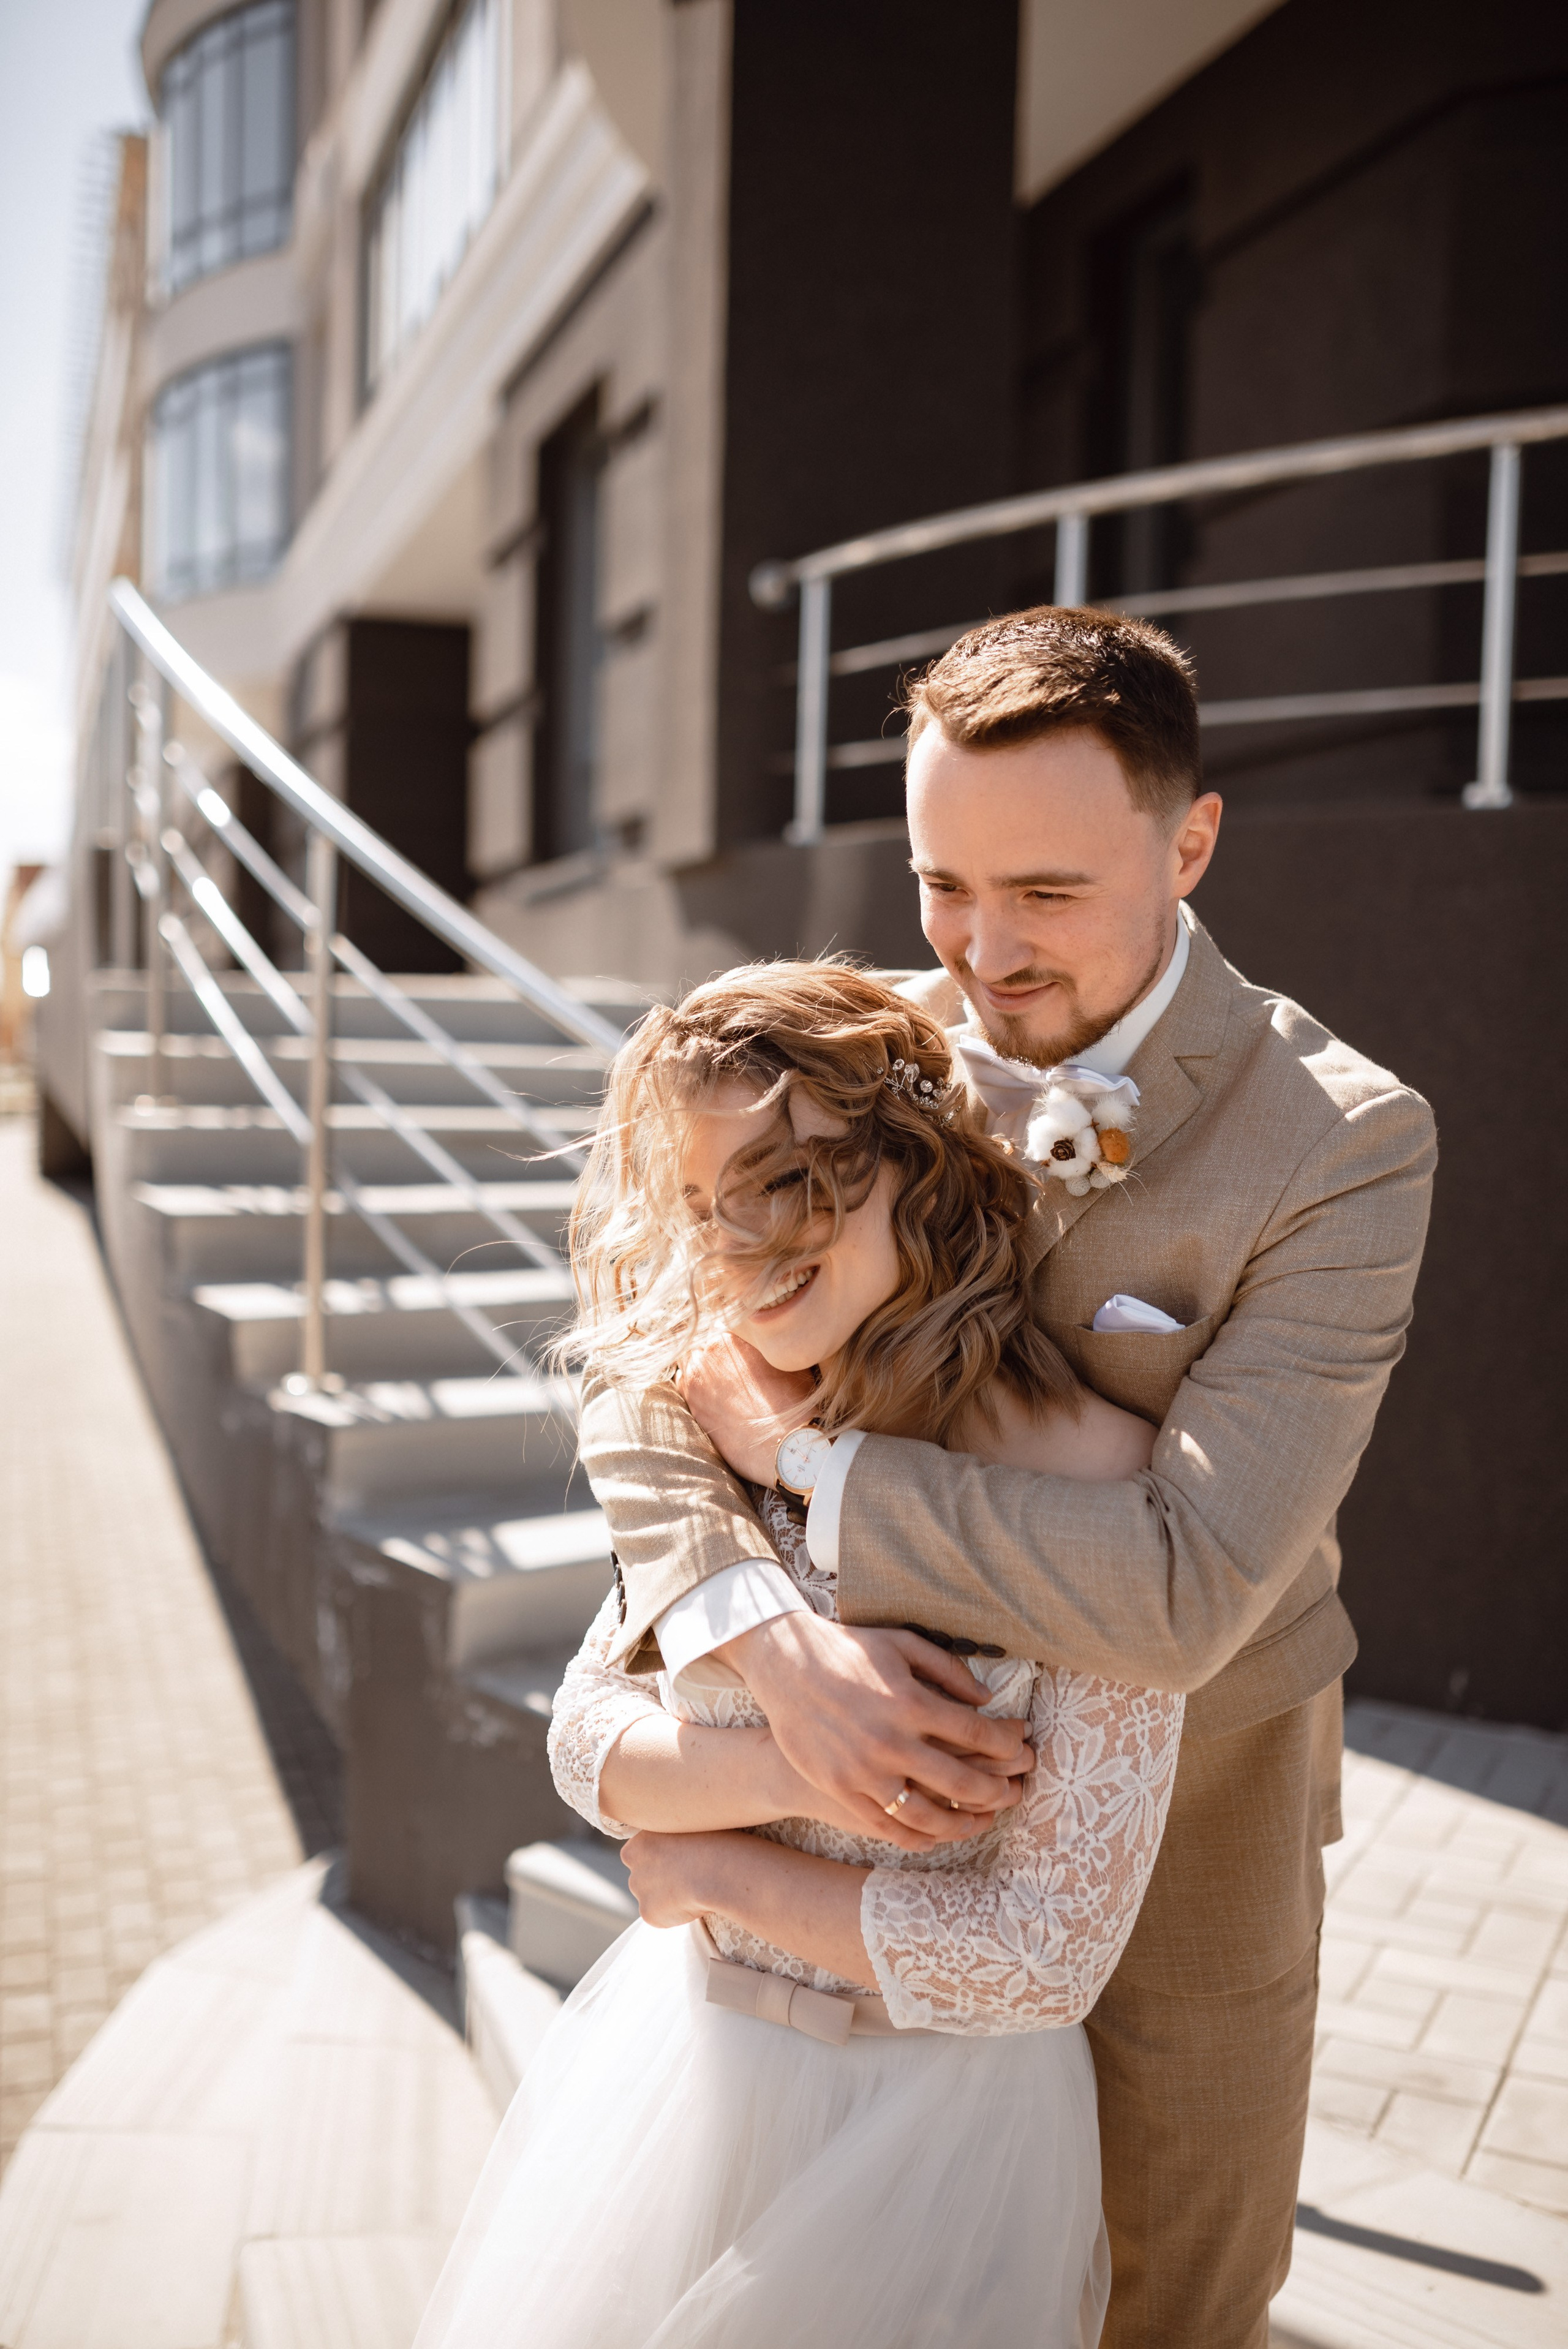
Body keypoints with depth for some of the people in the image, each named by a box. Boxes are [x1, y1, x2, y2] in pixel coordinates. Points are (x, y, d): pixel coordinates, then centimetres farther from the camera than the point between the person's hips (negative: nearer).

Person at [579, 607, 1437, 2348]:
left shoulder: (1344, 1143, -25)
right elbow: (640, 1360, -12)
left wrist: (801, 1447, -28)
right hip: (914, 1771, 3)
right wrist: (770, 1636, -29)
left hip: (1183, 1823, -3)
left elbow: (1181, 1592, -33)